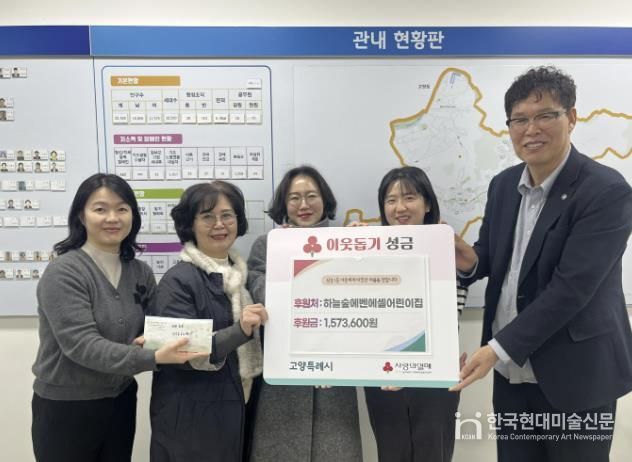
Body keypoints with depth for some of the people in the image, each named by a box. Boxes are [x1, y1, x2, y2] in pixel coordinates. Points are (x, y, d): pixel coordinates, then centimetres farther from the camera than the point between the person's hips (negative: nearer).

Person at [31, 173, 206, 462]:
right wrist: (154, 358, -35)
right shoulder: (63, 273, -17)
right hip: (66, 408, -5)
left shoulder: (141, 272, -1)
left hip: (121, 402, 5)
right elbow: (82, 345, -25)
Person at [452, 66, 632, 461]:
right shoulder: (504, 184, 3)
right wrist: (470, 260, -14)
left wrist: (498, 348, -24)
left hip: (574, 376, -5)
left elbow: (571, 288, -23)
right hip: (511, 371, 6)